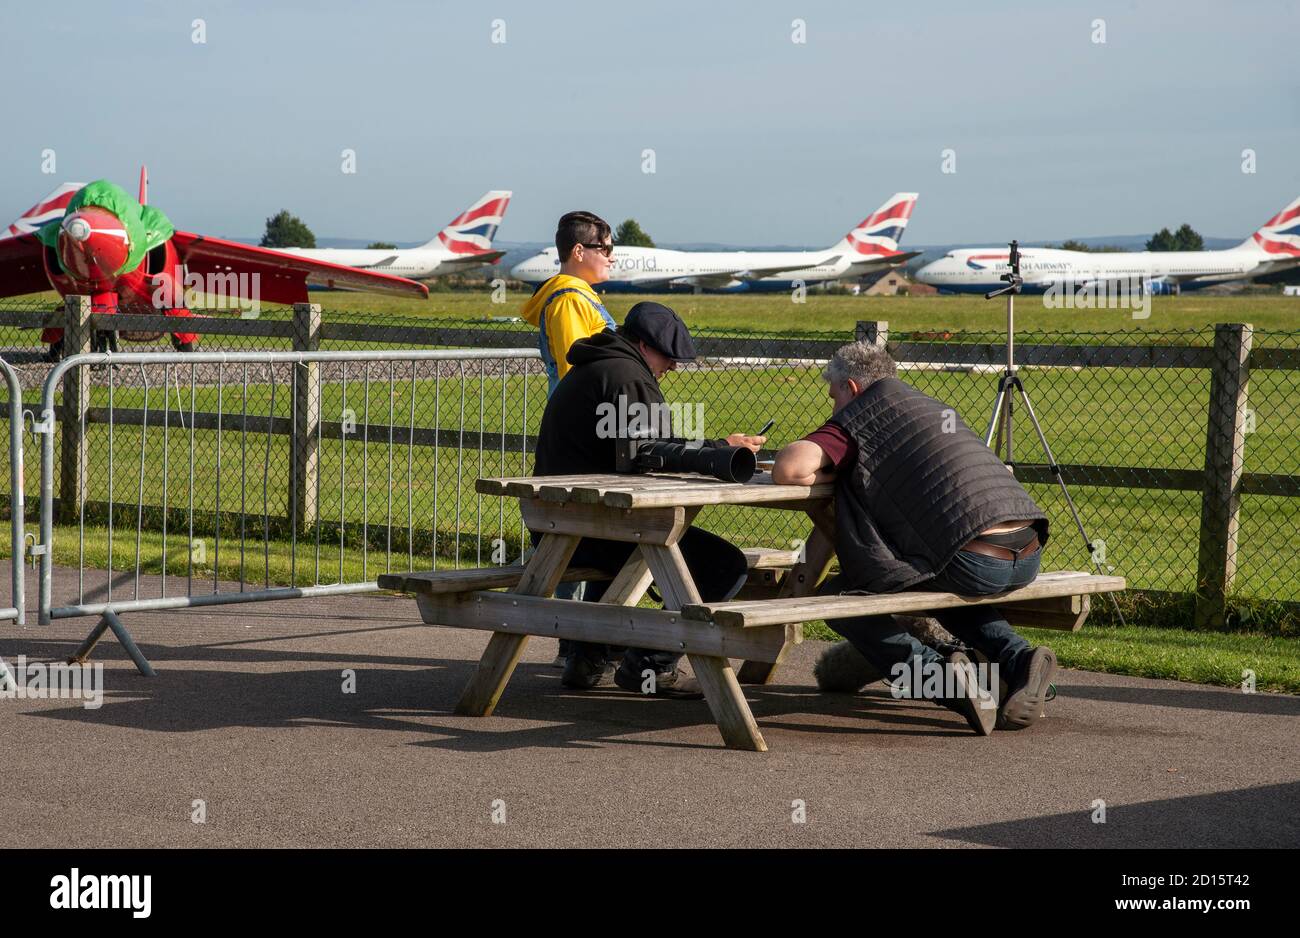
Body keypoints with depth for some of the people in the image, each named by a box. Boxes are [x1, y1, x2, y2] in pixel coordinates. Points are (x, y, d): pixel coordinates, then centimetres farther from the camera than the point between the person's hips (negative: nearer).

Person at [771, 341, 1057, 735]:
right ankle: (1017, 657, 14)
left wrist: (836, 473, 14)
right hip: (1028, 558, 7)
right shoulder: (937, 408, 28)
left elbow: (789, 468, -9)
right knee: (940, 589, 38)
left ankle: (940, 676, -9)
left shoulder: (861, 414, 5)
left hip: (974, 563, -7)